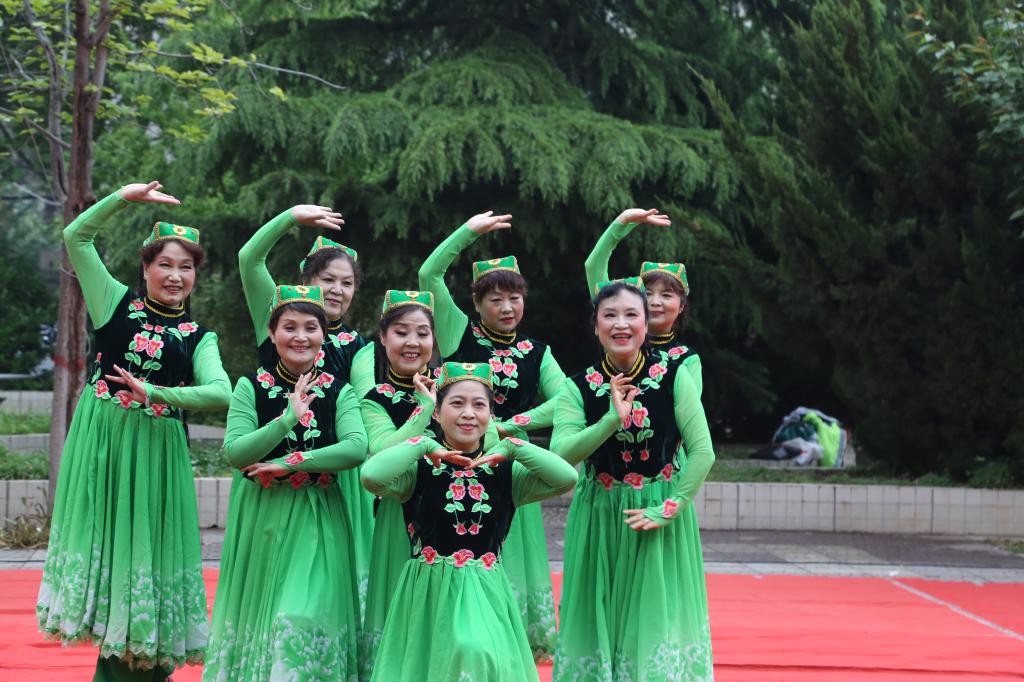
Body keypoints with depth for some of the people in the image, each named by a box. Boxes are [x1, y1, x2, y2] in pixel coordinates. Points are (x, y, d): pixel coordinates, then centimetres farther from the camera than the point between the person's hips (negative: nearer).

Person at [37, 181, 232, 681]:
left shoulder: (198, 338, 5)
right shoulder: (117, 303, 7)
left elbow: (220, 392, -12)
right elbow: (76, 237, 3)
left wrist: (154, 392, -18)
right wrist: (124, 198, -4)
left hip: (156, 450, 0)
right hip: (99, 441, 0)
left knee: (145, 542, 1)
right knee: (101, 537, 1)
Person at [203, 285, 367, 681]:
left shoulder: (338, 392, 1)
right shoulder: (251, 387, -1)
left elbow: (356, 448, -15)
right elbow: (235, 452, -11)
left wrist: (290, 463, -19)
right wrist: (290, 416, -20)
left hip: (317, 519, 0)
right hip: (261, 517, 0)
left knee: (307, 617, -10)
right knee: (258, 611, 6)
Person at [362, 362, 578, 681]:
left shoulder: (505, 471, 4)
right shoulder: (420, 468, -2)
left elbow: (567, 477, -10)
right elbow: (371, 476, -24)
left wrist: (512, 448, -9)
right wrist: (423, 446, -13)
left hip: (487, 594, 1)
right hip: (431, 594, -1)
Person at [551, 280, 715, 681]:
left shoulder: (674, 377, -5)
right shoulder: (578, 388, -4)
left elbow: (702, 452, -8)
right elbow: (560, 453, -17)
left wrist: (668, 510, -14)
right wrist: (613, 419, -27)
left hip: (662, 519, -1)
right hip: (599, 517, 1)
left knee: (658, 617, 3)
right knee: (600, 619, 7)